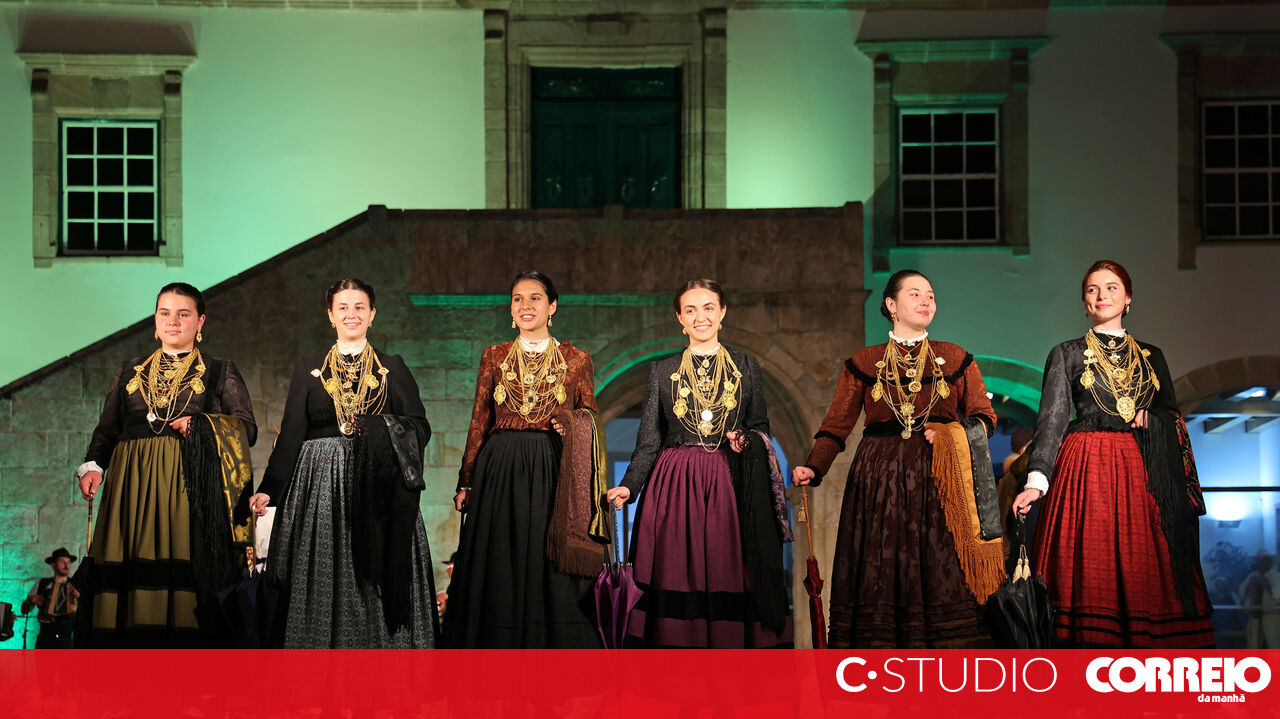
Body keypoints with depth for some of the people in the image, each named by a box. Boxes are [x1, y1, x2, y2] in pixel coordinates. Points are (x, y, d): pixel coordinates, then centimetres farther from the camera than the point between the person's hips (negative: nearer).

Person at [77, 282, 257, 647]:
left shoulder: (220, 372, 14)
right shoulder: (131, 372, 22)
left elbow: (248, 428, 5)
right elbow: (106, 429, 19)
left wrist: (201, 424, -10)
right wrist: (93, 465, 1)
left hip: (191, 489, -2)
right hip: (132, 487, 3)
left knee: (185, 573, -15)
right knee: (132, 577, -9)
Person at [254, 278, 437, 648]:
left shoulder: (393, 368, 11)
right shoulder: (308, 369, 12)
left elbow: (420, 427, 5)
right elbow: (291, 434, 6)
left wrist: (384, 429, -15)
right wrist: (269, 489, -4)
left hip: (378, 492, 0)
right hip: (320, 489, 1)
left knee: (378, 586, -4)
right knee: (322, 586, -2)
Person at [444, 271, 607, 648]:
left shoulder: (577, 359, 7)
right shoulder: (494, 357, 11)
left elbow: (590, 421, 9)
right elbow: (479, 423, 10)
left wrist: (573, 427, -14)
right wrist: (466, 482, 6)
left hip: (554, 474, -1)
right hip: (500, 475, 1)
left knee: (551, 576, -3)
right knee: (500, 574, 2)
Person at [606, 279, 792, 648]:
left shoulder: (746, 366, 10)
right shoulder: (663, 371, 9)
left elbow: (761, 427, 12)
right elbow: (648, 438, 6)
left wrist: (746, 439, -11)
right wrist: (629, 485, -7)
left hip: (730, 486, 0)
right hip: (676, 487, 0)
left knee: (729, 574, -6)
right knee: (678, 578, -4)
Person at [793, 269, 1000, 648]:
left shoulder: (956, 359, 13)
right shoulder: (863, 363, 11)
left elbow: (984, 417, 9)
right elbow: (837, 424, 6)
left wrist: (953, 435, -12)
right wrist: (813, 468, -9)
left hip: (940, 480, 0)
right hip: (880, 480, 0)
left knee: (943, 576, -7)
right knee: (879, 575, -4)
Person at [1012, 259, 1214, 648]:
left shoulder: (1151, 356, 17)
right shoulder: (1067, 354, 8)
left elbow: (1173, 419, 18)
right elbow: (1052, 417, -2)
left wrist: (1148, 420, -6)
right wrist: (1037, 479, -15)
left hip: (1142, 470, 3)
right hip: (1086, 470, -3)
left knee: (1144, 575, -5)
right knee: (1090, 575, -8)